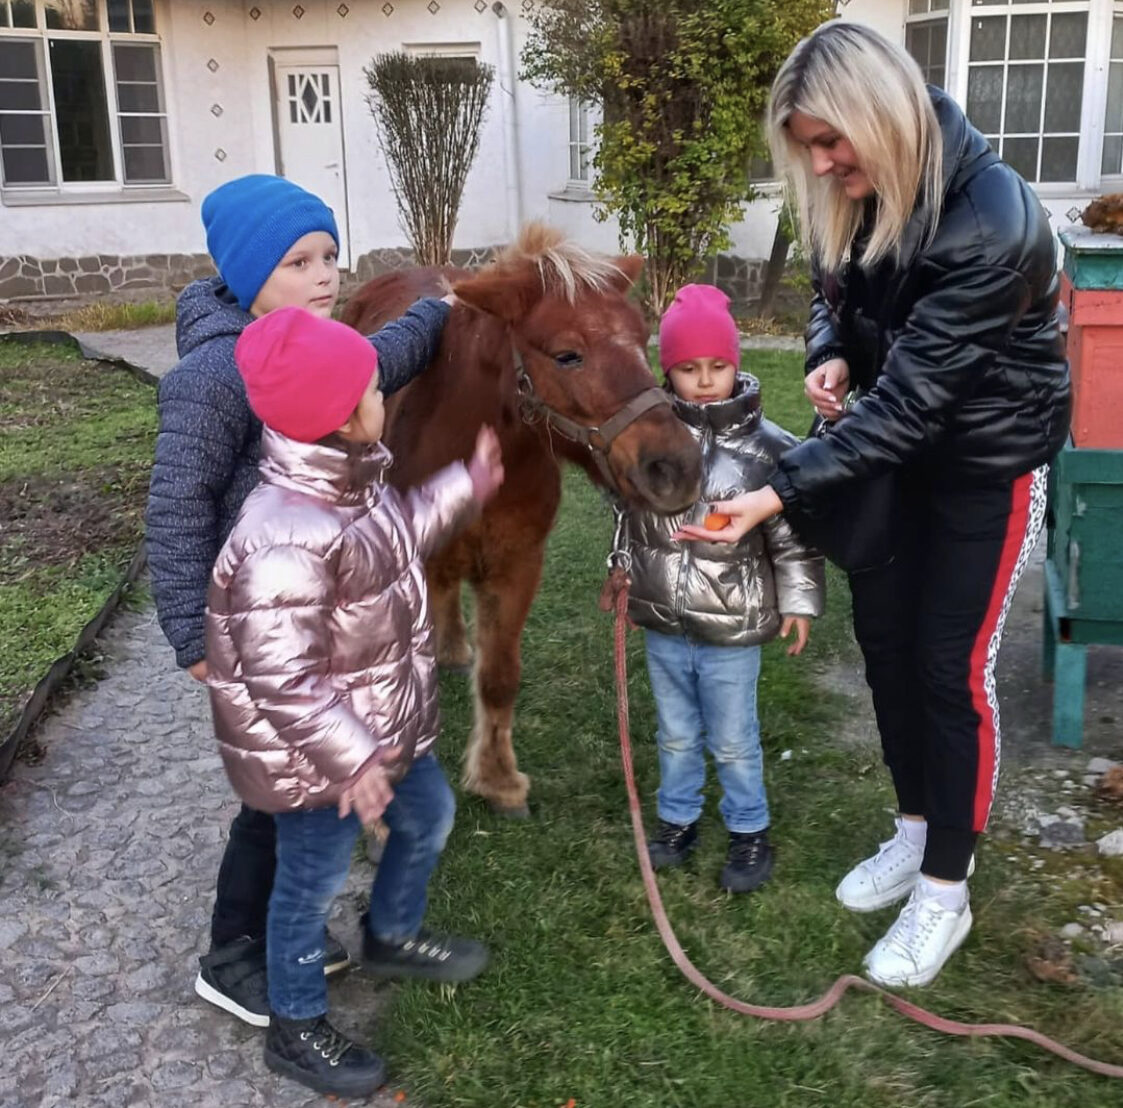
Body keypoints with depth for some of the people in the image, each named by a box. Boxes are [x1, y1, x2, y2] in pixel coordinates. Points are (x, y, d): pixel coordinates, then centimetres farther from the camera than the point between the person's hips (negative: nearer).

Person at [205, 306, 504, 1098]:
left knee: (428, 820, 28)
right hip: (318, 755, -9)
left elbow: (399, 535, 19)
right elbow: (281, 678, -34)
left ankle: (393, 938, 56)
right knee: (314, 884, 11)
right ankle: (296, 1030, 37)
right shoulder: (286, 540, -35)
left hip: (387, 724, 10)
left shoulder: (353, 480, -4)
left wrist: (467, 487, 20)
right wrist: (351, 759, -31)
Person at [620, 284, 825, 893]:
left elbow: (792, 534, -7)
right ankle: (678, 819, 41)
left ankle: (750, 830, 35)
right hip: (662, 622, 3)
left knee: (733, 741, 14)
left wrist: (798, 602, -6)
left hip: (733, 629, -3)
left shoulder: (765, 445, -13)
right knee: (676, 735, 21)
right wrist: (622, 575, 10)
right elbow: (625, 509, 10)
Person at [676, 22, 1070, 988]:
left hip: (988, 456, -7)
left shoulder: (990, 223, -33)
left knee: (952, 666, -1)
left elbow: (911, 397, -33)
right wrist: (831, 356, -14)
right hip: (895, 446, 7)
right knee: (881, 635, 13)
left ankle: (945, 890, 17)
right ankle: (915, 830, 34)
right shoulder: (854, 196, -9)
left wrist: (781, 493, -36)